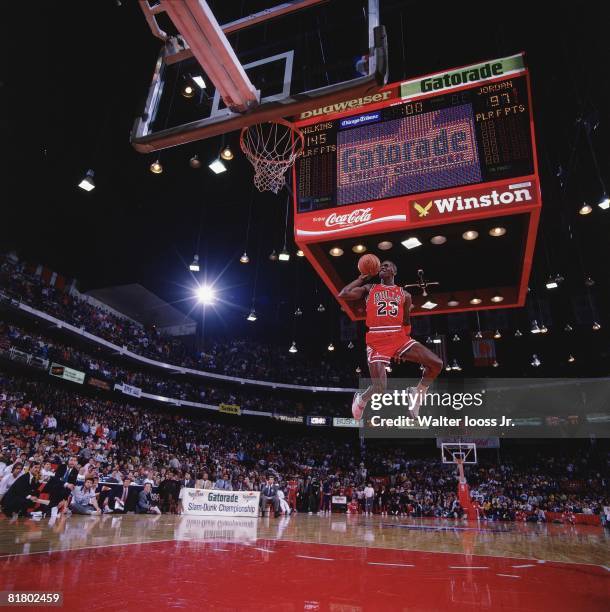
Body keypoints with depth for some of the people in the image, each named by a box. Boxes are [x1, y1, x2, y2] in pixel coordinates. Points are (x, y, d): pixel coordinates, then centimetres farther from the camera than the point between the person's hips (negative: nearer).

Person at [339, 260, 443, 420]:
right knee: (380, 388, -14)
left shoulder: (404, 294, 16)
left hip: (399, 337, 3)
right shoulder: (369, 288, 11)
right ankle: (360, 399, 22)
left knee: (436, 364, -9)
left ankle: (417, 395, 15)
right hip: (377, 340, -3)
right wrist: (361, 279, 9)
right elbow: (343, 294, -1)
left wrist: (404, 349, 14)